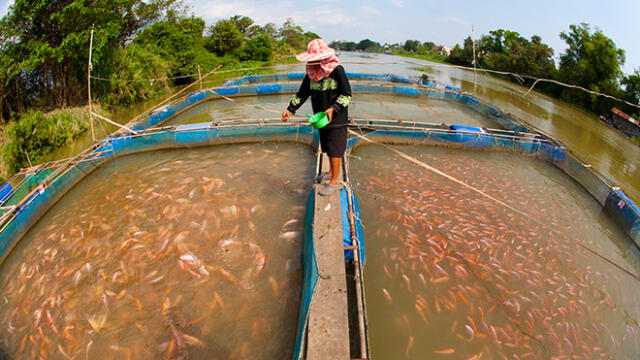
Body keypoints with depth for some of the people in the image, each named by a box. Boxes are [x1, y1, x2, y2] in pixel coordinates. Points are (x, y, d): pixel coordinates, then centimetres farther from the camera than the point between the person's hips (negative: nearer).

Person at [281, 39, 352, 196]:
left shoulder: (337, 70, -16)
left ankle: (335, 181, 11)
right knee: (328, 148, 18)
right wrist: (290, 109, 0)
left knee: (334, 149, -2)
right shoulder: (311, 73, 4)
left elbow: (347, 94, -14)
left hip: (337, 118, -6)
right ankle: (331, 172, 38)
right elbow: (302, 94, 10)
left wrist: (333, 109, -25)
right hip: (321, 117, 7)